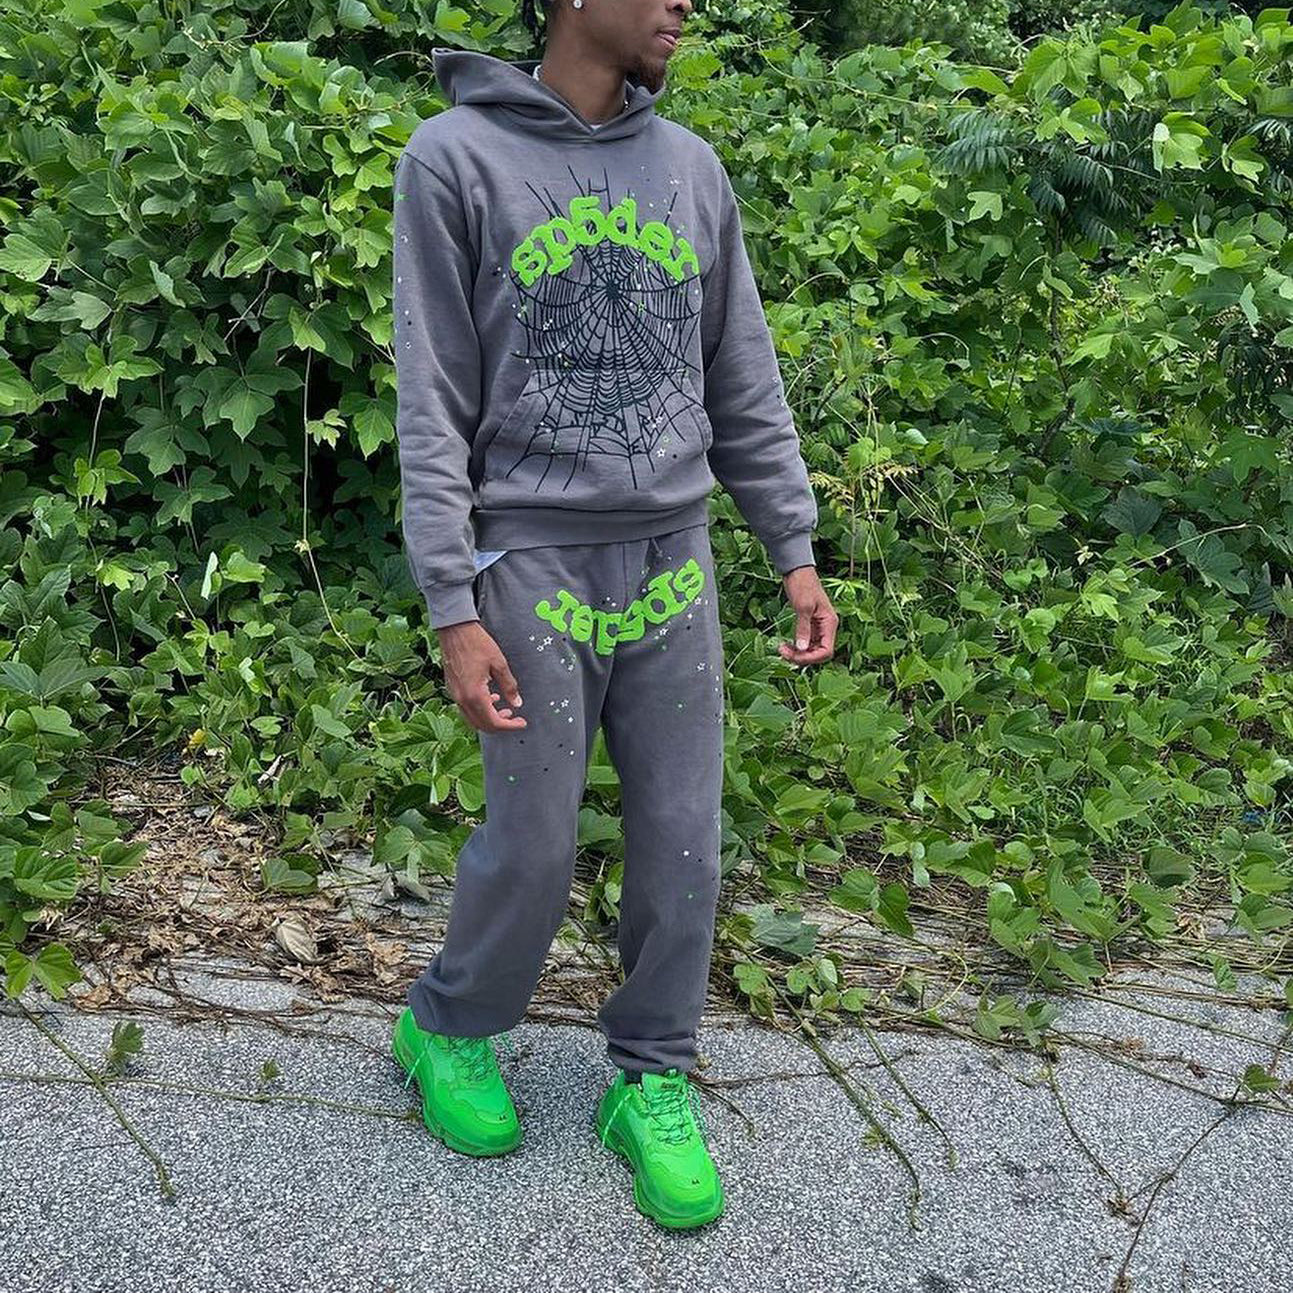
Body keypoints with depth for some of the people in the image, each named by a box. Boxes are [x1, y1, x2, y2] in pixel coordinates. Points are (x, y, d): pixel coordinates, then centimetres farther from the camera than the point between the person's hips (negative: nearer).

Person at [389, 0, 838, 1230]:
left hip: (673, 567, 4)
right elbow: (432, 407, -8)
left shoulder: (692, 169, 8)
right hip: (534, 566, -4)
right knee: (531, 849, 3)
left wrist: (796, 553, 7)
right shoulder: (457, 158, -6)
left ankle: (651, 1081, 24)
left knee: (681, 844, 6)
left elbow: (745, 386, 12)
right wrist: (452, 611, -12)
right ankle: (448, 1028, 31)